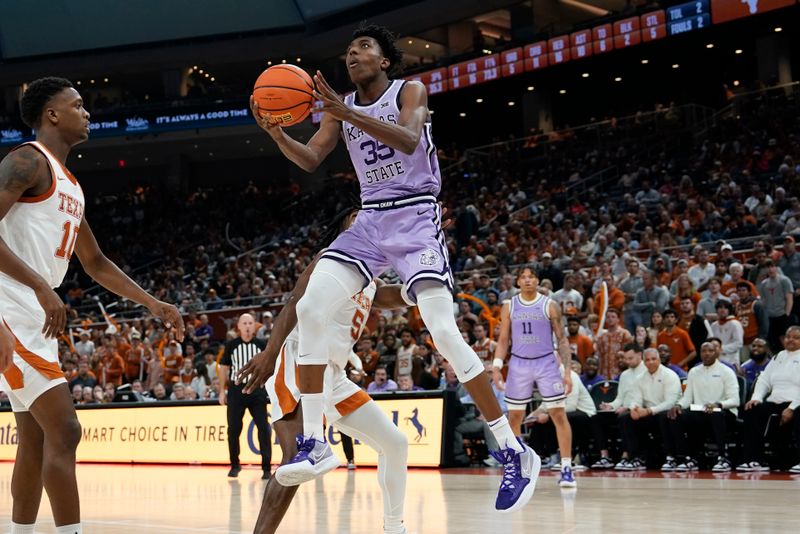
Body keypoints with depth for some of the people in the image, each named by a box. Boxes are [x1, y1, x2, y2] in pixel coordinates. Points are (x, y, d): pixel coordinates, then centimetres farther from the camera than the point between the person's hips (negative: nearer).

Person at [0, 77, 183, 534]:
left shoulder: (71, 187, 19)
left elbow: (95, 263, 26)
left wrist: (153, 304, 21)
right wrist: (41, 286, -29)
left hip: (38, 319, 10)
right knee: (64, 431, -14)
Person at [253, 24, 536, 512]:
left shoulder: (409, 90, -5)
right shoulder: (342, 107, 12)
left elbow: (409, 141, -24)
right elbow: (310, 160, 6)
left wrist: (346, 114, -34)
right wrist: (277, 132, -14)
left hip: (415, 218, -6)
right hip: (370, 220, 6)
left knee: (445, 332, -18)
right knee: (311, 308, -13)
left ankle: (515, 452, -10)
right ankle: (315, 441, -7)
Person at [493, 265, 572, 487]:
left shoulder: (550, 306, 0)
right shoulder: (509, 307, 6)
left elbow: (562, 339, 1)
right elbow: (503, 340, 10)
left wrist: (567, 371, -7)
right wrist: (497, 367, -3)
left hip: (546, 363, -2)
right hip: (519, 364, 2)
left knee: (559, 414, -7)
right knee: (514, 417, 5)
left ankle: (566, 468, -6)